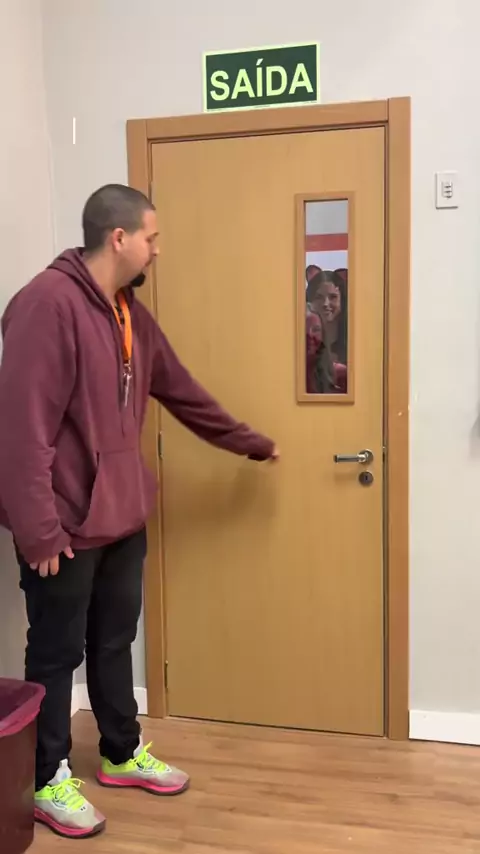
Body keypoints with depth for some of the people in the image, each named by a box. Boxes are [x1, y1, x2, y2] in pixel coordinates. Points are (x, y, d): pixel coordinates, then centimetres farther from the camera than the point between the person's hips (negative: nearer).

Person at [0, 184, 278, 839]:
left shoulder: (130, 312, 10)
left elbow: (183, 392, 20)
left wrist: (251, 443, 27)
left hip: (123, 516, 8)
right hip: (64, 524, -8)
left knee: (115, 642, 21)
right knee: (57, 653, 8)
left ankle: (124, 754, 39)